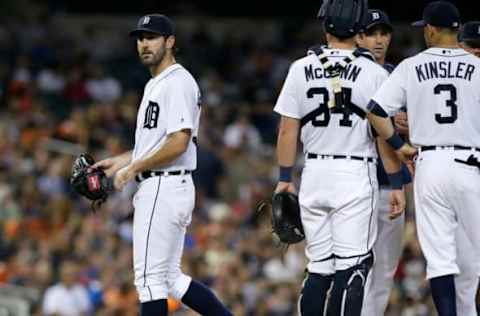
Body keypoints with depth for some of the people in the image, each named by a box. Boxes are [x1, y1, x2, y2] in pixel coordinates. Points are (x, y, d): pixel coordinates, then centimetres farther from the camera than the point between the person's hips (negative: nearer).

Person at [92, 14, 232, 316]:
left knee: (150, 277, -7)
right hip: (159, 189, 11)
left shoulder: (177, 83, -13)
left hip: (163, 188, -11)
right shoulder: (155, 85, 20)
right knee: (170, 278, 12)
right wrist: (119, 161, 18)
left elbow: (178, 143, -22)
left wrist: (134, 168, -14)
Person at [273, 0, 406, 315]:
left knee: (319, 267, 11)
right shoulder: (374, 73, -6)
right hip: (357, 176, -4)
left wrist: (285, 178, 12)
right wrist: (397, 184, 1)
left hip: (314, 174, 4)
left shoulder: (301, 69, 2)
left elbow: (288, 129, 4)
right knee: (352, 266, -5)